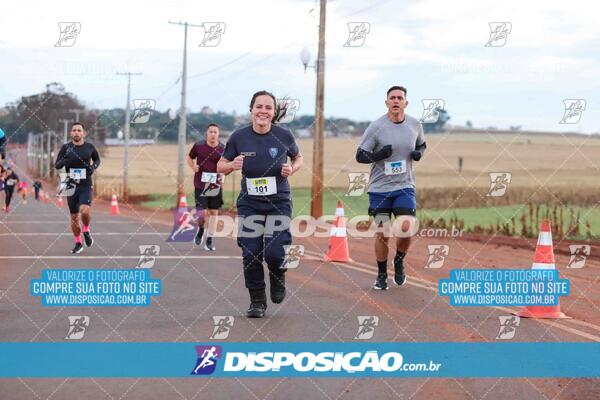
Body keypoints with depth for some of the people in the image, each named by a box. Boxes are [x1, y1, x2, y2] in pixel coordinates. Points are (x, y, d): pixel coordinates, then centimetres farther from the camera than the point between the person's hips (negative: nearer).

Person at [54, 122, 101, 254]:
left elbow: (97, 159, 19)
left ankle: (86, 230, 6)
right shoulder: (66, 147, -1)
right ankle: (78, 243, 24)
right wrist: (66, 160, -20)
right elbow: (56, 165, 0)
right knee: (74, 217, 8)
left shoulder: (89, 147, 1)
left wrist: (93, 167, -3)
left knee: (85, 210, -24)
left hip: (86, 186, -1)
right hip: (71, 186, 1)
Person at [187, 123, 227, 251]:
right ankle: (201, 229, 24)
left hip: (216, 186, 1)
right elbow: (190, 158, 16)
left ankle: (209, 241, 15)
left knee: (214, 212, 5)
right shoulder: (198, 146, -1)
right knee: (202, 213, -10)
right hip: (200, 185, -1)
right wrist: (193, 167, -3)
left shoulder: (222, 150, 0)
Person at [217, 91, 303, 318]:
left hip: (279, 203, -1)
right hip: (249, 204, 1)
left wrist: (292, 169, -9)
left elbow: (298, 158, 12)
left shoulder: (284, 136, -6)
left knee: (274, 252, -13)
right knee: (250, 253, -1)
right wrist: (232, 165, -16)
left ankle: (278, 276, 24)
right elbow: (221, 166, 6)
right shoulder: (239, 137, -5)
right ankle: (257, 301, 18)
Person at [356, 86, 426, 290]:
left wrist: (419, 153, -2)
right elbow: (360, 155, -5)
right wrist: (377, 155, -25)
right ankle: (381, 275, 20)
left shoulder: (415, 125, 2)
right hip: (379, 188, -2)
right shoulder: (376, 126, -8)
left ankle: (399, 262, 21)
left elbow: (421, 144, 22)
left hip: (405, 187, 2)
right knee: (382, 234, 1)